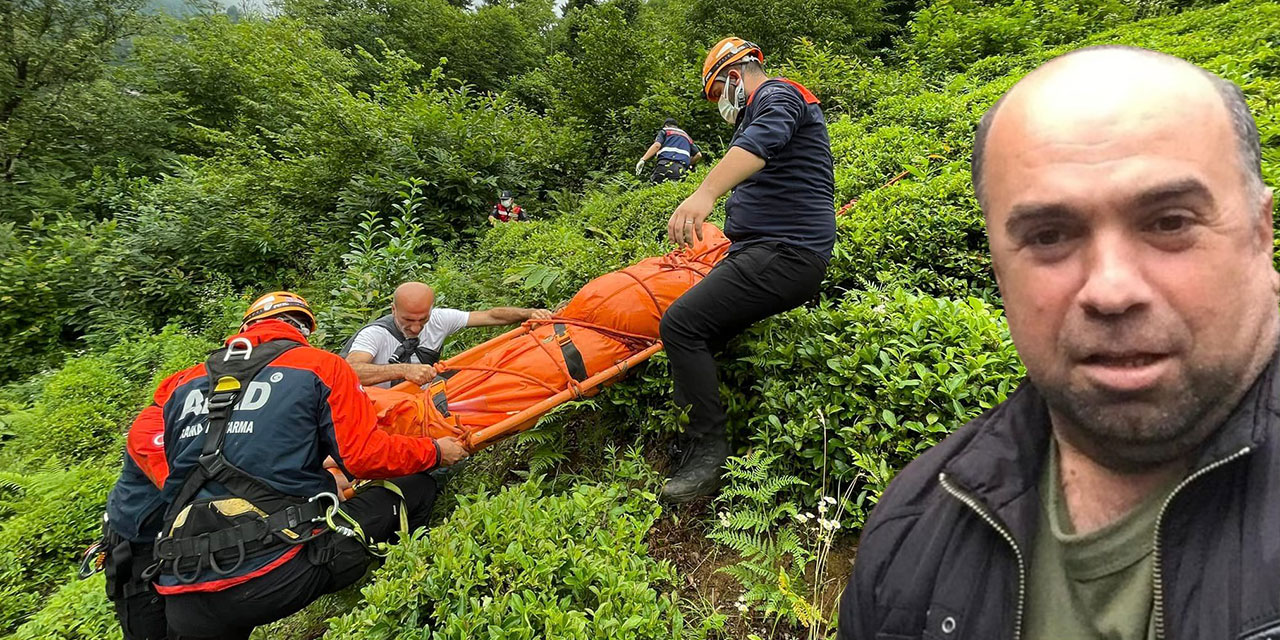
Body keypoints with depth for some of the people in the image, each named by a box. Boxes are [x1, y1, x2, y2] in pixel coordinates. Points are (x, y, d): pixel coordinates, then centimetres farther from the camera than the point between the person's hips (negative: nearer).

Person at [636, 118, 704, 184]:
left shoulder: (665, 131, 21)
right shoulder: (687, 136, 34)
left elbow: (657, 145, -2)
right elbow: (698, 155, 22)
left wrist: (643, 160, -8)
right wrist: (688, 164, 38)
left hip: (666, 164, -4)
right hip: (681, 169, 4)